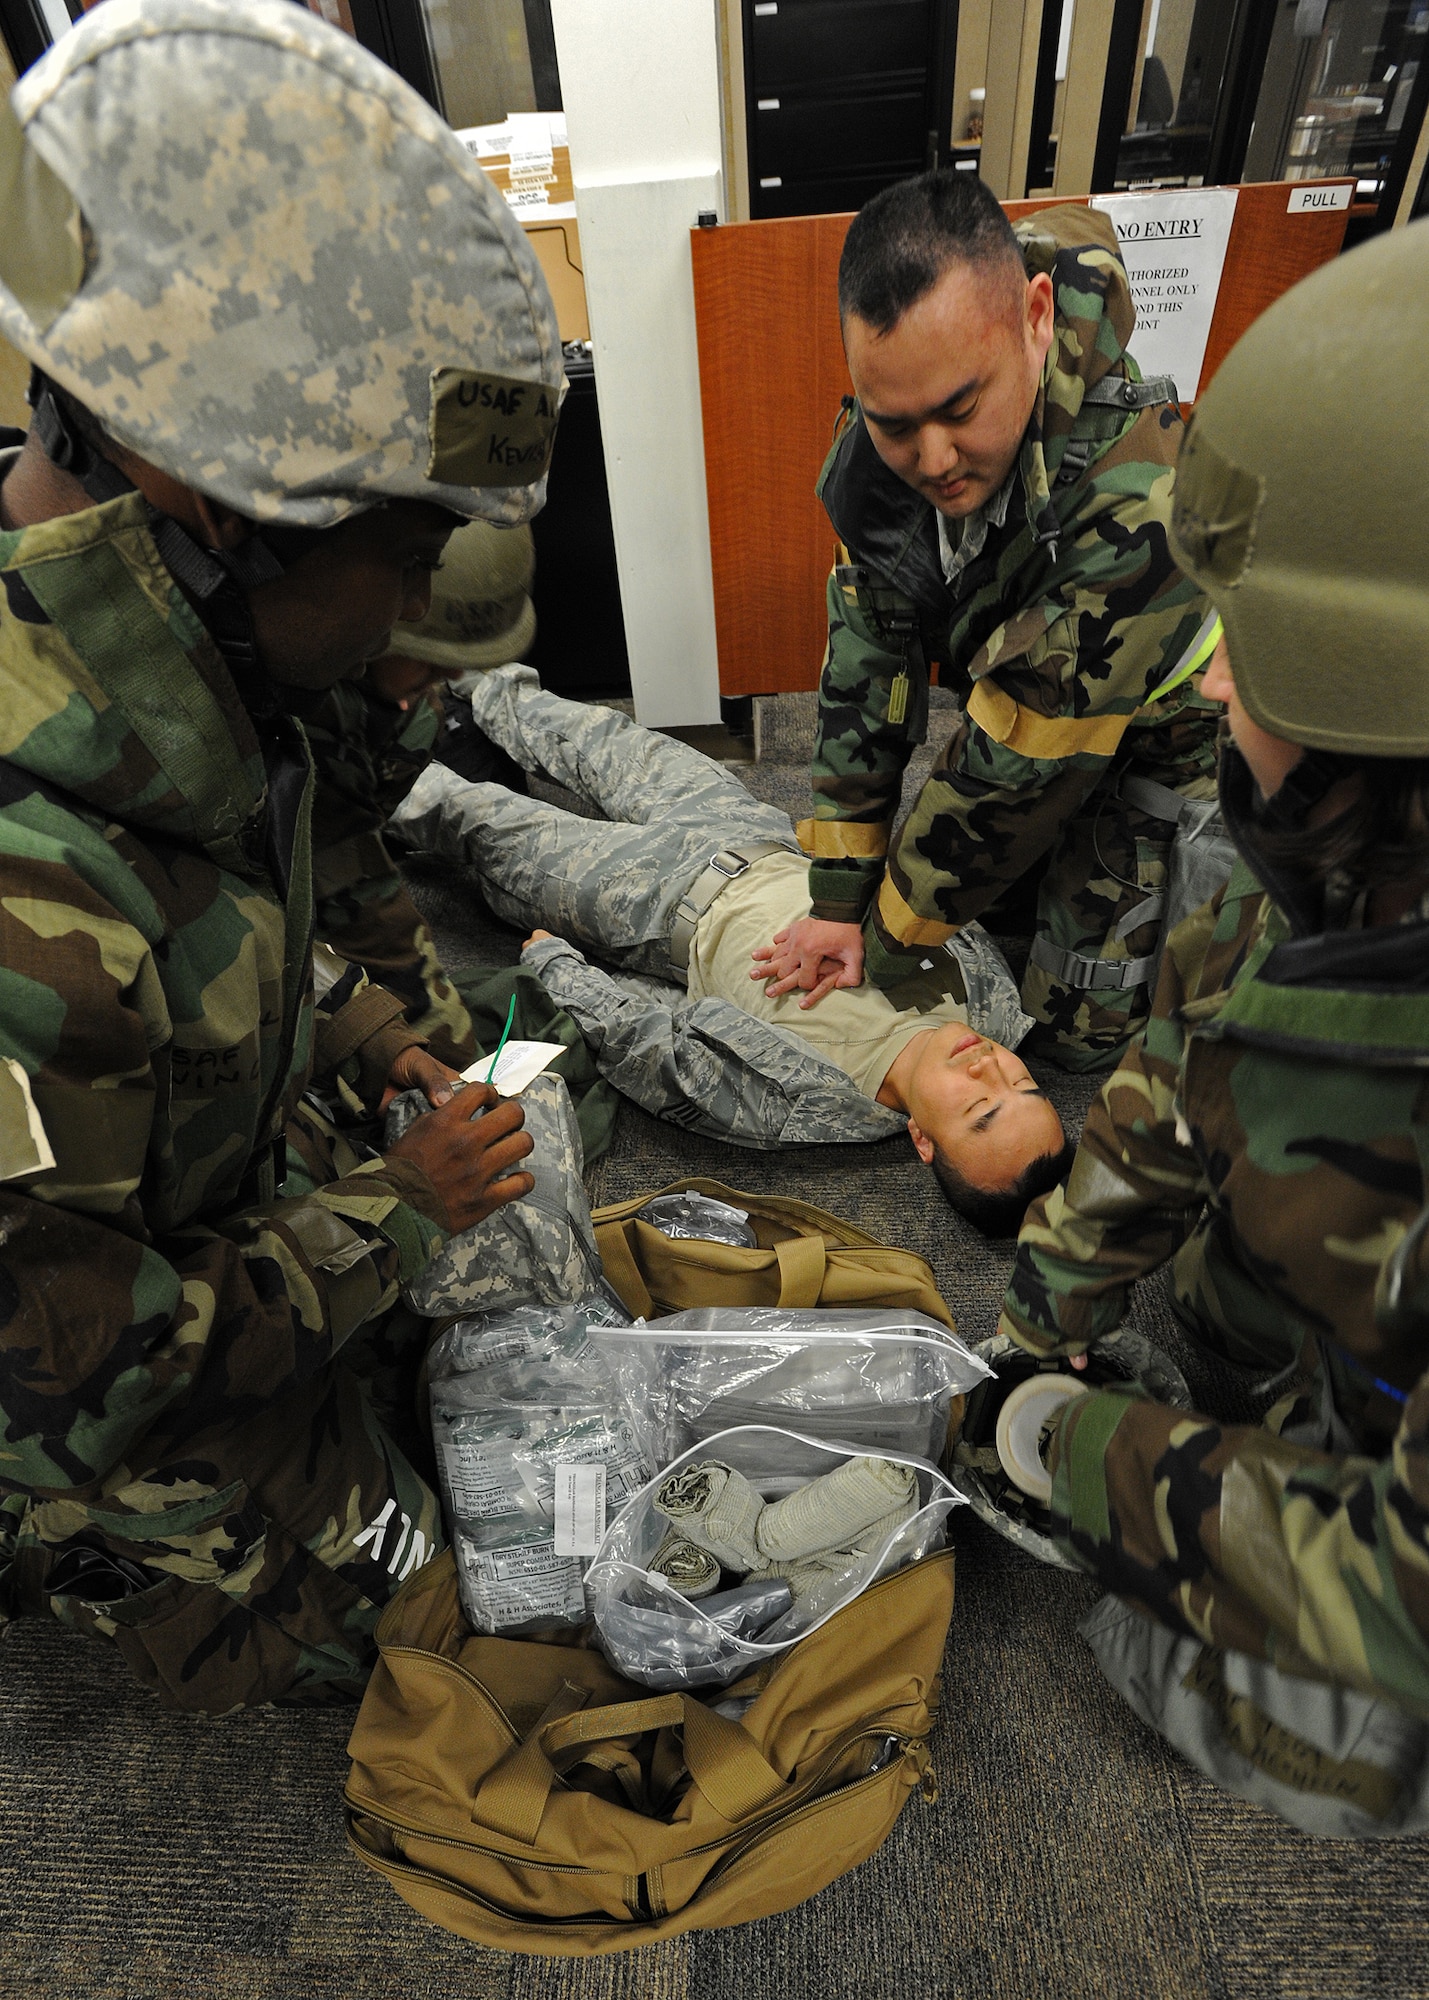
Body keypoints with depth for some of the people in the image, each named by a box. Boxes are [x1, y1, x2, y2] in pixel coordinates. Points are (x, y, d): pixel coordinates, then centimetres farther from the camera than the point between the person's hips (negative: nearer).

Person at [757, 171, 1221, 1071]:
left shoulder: (1136, 509, -41)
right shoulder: (883, 450, -20)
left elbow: (1013, 772, -34)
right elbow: (868, 665, -16)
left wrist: (895, 945, -22)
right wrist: (839, 898, -15)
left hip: (1158, 741, -5)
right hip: (1016, 699, 5)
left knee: (1083, 1028, 4)